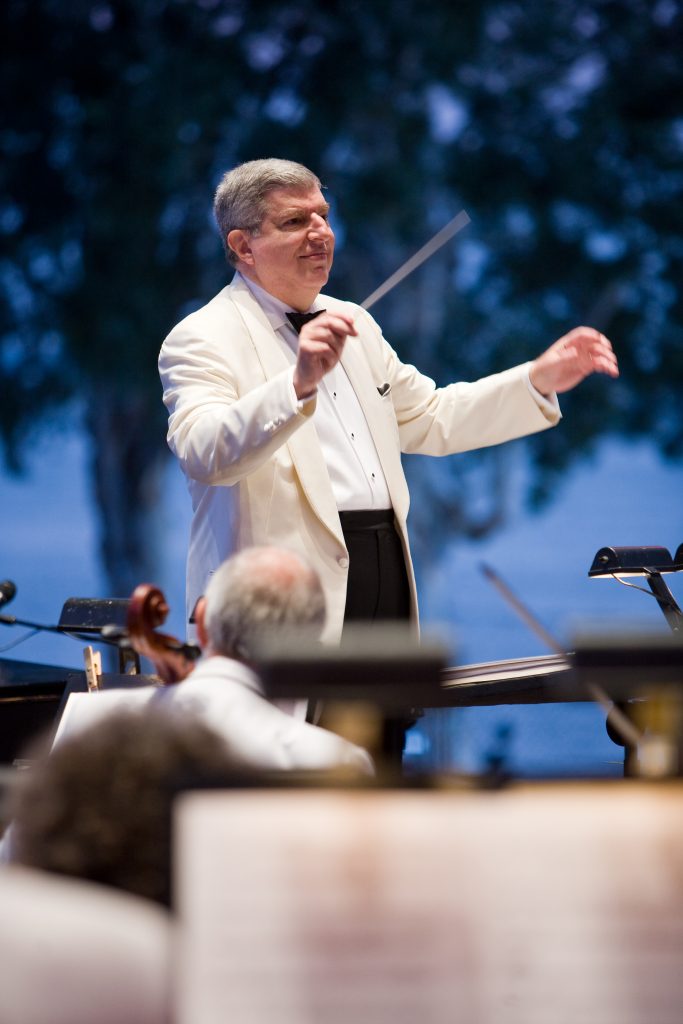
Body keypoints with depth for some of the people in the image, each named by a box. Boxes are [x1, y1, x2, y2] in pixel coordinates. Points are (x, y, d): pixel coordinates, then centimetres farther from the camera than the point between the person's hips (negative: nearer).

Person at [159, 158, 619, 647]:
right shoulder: (203, 340, -5)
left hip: (386, 570, 7)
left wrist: (541, 379, 17)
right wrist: (298, 384, -37)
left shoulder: (353, 324, 21)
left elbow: (431, 419, 28)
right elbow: (203, 454, -22)